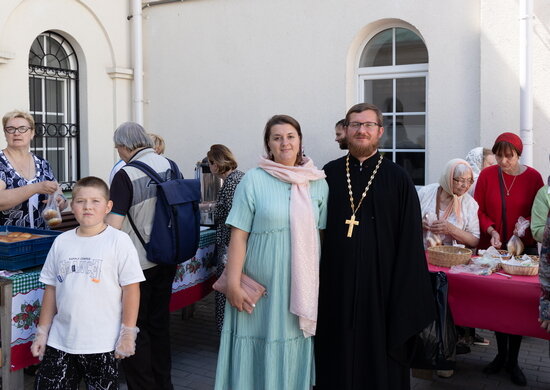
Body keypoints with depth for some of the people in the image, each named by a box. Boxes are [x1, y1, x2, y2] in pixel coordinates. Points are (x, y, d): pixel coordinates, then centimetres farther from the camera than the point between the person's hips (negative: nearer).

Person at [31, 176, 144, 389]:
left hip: (102, 344, -4)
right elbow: (51, 289, 11)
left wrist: (128, 334, -9)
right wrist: (42, 332, 11)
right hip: (60, 341, 4)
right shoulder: (61, 242, 5)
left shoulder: (119, 241, -8)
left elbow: (131, 288, -8)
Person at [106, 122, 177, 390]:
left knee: (134, 326, 6)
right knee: (159, 322, 18)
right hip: (167, 258, 7)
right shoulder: (170, 165, 2)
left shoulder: (126, 175, -17)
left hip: (139, 263, -7)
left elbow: (113, 225, -21)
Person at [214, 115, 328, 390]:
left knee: (296, 348, 13)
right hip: (261, 284, -2)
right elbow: (239, 235, -6)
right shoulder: (254, 180, -5)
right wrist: (233, 283, -9)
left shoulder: (318, 182, 4)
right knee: (260, 351, 7)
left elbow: (324, 232, 8)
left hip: (303, 284, 3)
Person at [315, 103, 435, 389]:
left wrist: (404, 296, -7)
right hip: (336, 283, 2)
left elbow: (410, 240, -3)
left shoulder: (398, 179, -2)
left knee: (381, 361, 10)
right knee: (336, 363, 12)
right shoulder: (329, 174, 4)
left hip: (381, 283, -2)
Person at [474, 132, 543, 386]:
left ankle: (512, 361, 15)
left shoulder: (533, 177, -4)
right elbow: (479, 210, 0)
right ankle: (501, 354, 24)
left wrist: (526, 223, -19)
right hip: (492, 248, 1)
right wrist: (491, 230, -15)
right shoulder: (487, 175, -2)